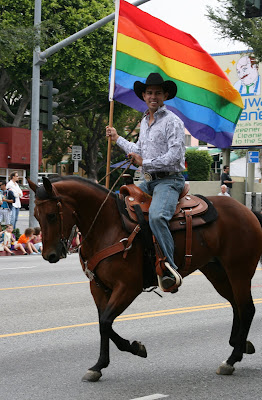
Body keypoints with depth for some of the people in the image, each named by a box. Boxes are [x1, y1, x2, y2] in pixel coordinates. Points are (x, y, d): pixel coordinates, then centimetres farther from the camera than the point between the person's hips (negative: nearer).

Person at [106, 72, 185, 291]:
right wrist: (117, 138, 34)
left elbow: (175, 155, -18)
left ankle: (171, 269, -35)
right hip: (148, 182, 9)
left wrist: (145, 163, -19)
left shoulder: (173, 121, -8)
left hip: (168, 180, -9)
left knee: (156, 216, -33)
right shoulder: (145, 121, 18)